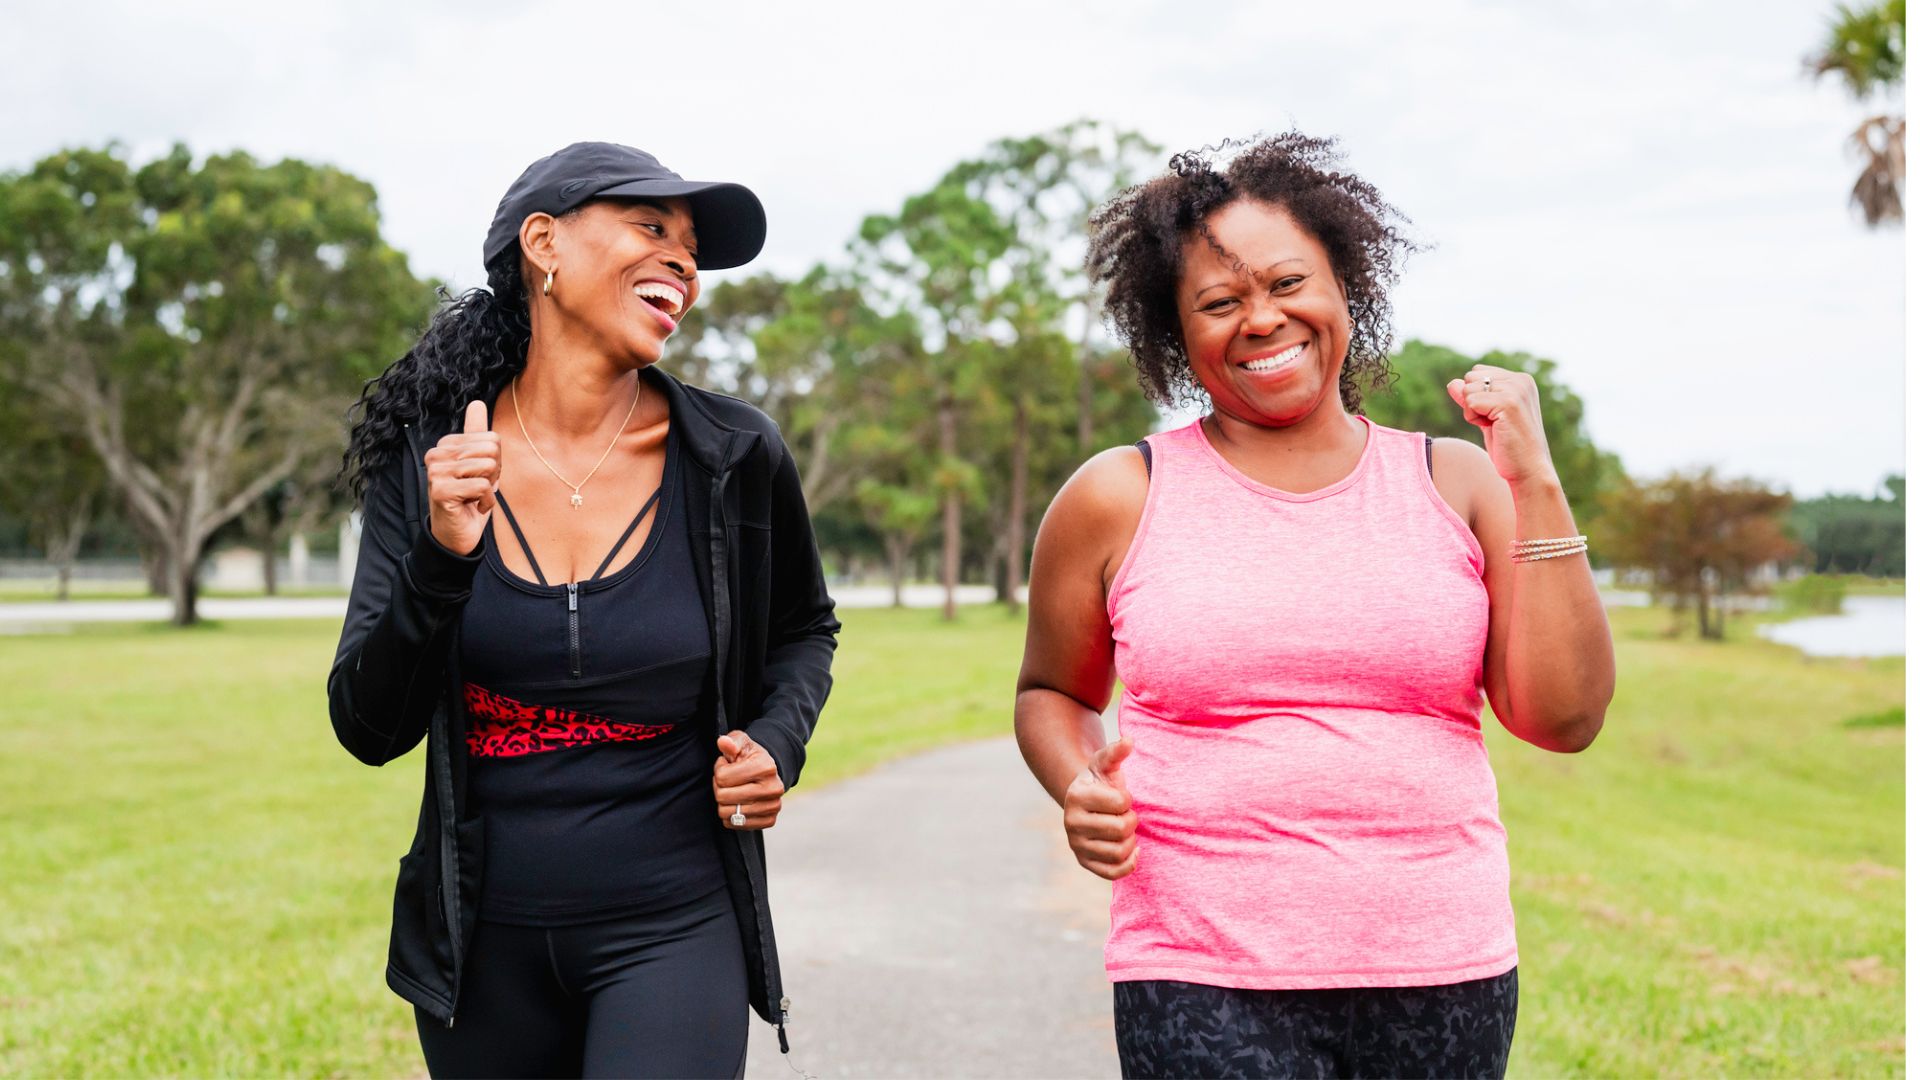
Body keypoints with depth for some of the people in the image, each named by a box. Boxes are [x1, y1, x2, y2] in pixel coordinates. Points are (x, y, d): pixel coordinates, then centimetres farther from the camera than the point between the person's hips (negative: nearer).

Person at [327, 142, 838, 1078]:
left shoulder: (734, 459, -6)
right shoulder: (427, 462, -5)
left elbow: (803, 630, 12)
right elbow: (369, 731, -9)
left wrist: (777, 745, -6)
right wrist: (443, 559, -23)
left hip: (672, 930, -1)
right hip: (483, 938, 2)